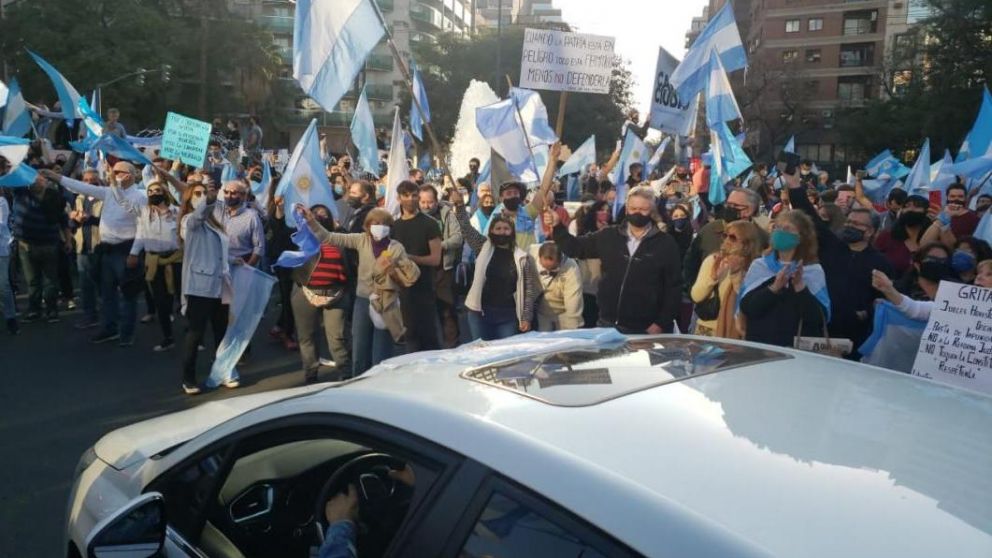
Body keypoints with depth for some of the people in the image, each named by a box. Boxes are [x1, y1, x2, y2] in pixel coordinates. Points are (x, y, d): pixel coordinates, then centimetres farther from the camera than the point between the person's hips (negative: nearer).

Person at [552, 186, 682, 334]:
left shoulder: (666, 243, -3)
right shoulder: (609, 236, 5)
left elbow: (673, 288, -3)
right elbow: (575, 248, 11)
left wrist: (662, 323, -9)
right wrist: (557, 227, -4)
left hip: (645, 329, -3)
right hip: (608, 324, 3)